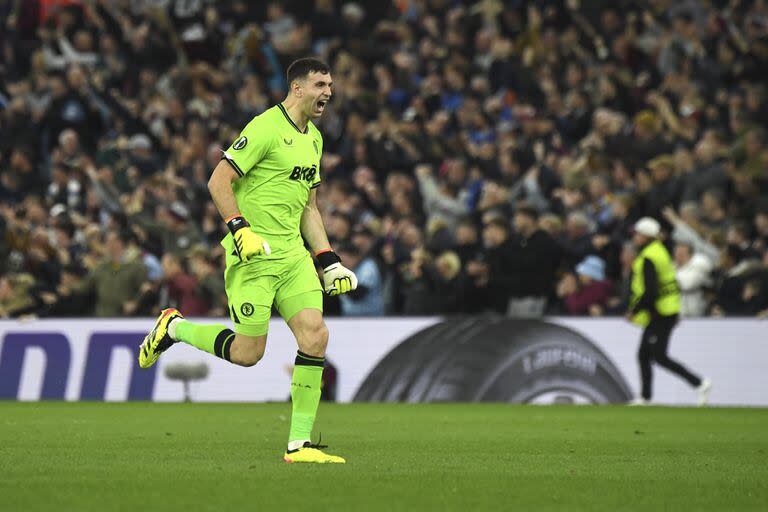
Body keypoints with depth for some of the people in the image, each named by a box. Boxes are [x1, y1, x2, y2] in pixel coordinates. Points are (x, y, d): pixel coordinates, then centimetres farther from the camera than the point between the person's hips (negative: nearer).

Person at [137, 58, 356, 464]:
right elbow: (218, 181, -13)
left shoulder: (313, 138, 17)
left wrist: (328, 260, 17)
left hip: (292, 253, 8)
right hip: (253, 253, -8)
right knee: (248, 352, -6)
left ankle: (299, 444, -3)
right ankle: (174, 328, 21)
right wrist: (240, 229, -23)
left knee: (315, 336, -8)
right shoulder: (266, 128, -11)